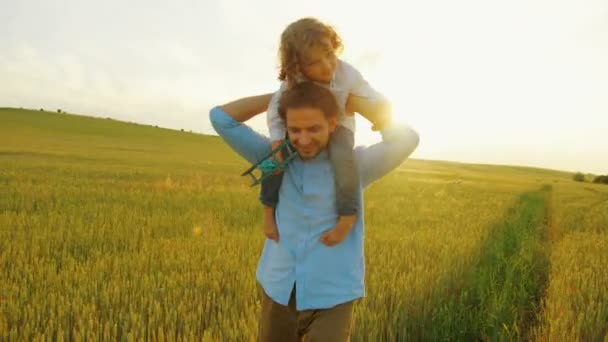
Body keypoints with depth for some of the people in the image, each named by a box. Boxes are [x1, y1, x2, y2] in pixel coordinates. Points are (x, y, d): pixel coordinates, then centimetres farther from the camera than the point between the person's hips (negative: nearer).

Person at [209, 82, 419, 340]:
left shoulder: (354, 165, -6)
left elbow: (406, 140, -19)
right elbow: (221, 118, -2)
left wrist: (356, 101, -10)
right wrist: (280, 96, -3)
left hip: (331, 300, -2)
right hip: (278, 294, 3)